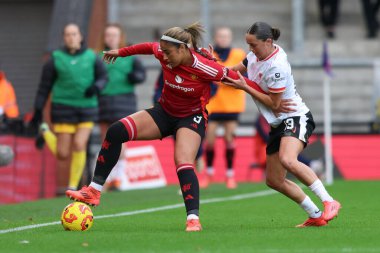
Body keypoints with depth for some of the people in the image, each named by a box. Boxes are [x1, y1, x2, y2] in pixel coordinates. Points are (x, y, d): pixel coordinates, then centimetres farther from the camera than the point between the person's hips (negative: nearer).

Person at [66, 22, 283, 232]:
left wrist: (269, 99, -19)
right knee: (116, 131, -12)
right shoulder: (164, 55, -14)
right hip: (164, 112, 5)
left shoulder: (204, 67, -27)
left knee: (184, 164, -29)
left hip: (192, 117, -5)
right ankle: (94, 191, -9)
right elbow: (149, 47, 8)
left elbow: (237, 79, -20)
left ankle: (193, 219, -26)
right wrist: (121, 52, 24)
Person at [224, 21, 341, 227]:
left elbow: (274, 103, -18)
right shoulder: (257, 54, 5)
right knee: (274, 180, 6)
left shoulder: (277, 66, -22)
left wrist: (244, 87, -14)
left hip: (295, 117, -10)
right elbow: (239, 69, 23)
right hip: (278, 124, 10)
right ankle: (316, 216, 14)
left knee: (287, 160, -36)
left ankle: (329, 203, -29)